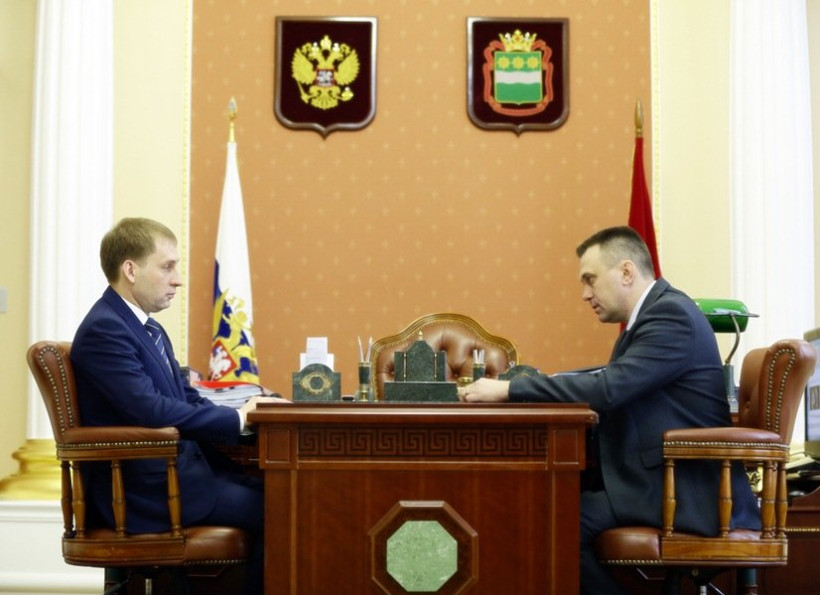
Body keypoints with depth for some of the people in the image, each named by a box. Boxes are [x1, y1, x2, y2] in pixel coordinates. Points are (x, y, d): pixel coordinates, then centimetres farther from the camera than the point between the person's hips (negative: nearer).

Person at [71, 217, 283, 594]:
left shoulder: (148, 330, 15)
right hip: (146, 488, -9)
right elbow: (151, 410, -24)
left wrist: (248, 411, -2)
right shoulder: (104, 329, -15)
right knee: (272, 510, -16)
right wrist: (238, 419, -17)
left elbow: (187, 397, 17)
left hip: (179, 468, 10)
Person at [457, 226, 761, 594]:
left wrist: (507, 389, -20)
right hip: (659, 479, 9)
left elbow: (608, 388, -25)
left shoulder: (672, 314, -15)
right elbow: (607, 386, 12)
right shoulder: (648, 316, 15)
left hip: (688, 492, -9)